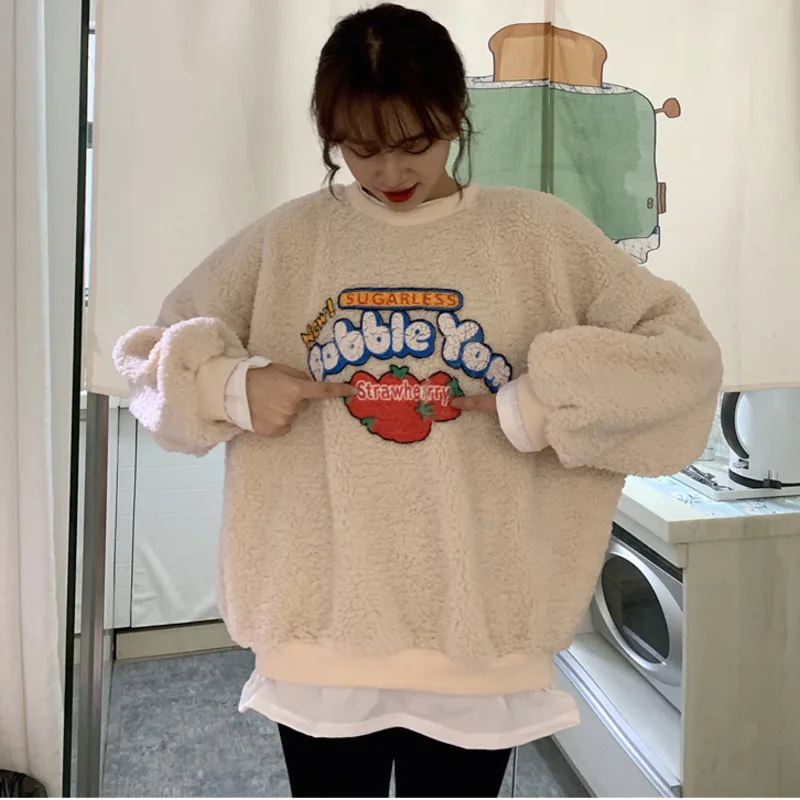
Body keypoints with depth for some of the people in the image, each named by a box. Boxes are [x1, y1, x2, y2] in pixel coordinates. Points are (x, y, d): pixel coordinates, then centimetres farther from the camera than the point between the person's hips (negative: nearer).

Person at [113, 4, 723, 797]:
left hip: (478, 633, 0)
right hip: (321, 629, 1)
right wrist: (230, 387, -11)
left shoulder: (537, 233, -1)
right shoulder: (286, 239, 1)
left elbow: (685, 356, -4)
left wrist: (540, 406, -17)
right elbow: (151, 353, 9)